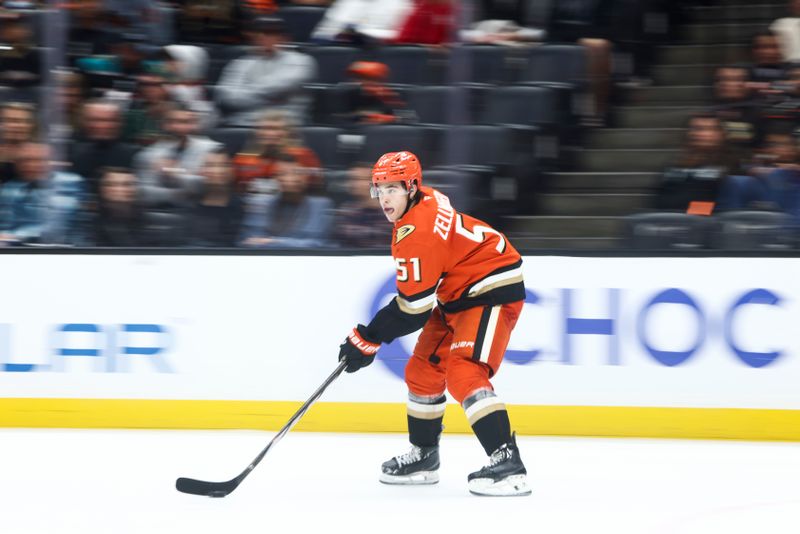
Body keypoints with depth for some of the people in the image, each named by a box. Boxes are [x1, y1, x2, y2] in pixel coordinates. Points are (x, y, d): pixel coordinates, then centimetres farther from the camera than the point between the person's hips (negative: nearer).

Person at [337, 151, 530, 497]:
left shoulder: (416, 232, -26)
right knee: (422, 371, 14)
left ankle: (508, 464, -31)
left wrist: (368, 340, -15)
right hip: (458, 293, 11)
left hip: (493, 292, -11)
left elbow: (412, 306, -23)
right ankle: (423, 456, 29)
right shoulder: (425, 201, 3)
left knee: (464, 375, -25)